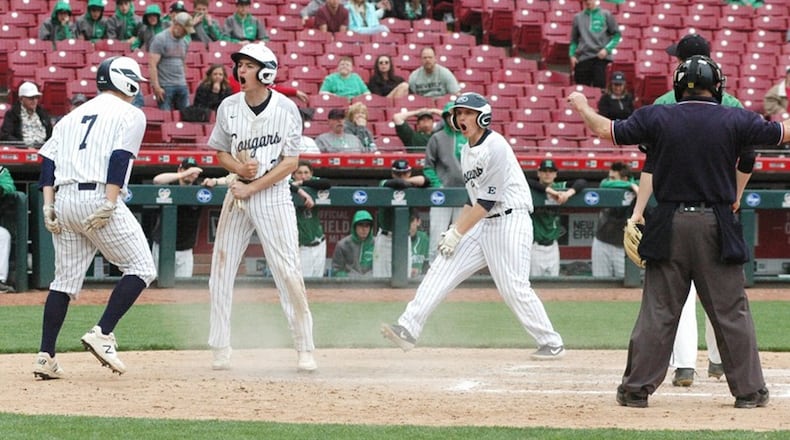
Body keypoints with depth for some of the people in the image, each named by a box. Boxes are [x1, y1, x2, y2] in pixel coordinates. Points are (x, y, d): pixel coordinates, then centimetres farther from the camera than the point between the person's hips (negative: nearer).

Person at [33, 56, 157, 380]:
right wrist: (109, 204, -17)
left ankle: (46, 356, 4)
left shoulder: (72, 117, 24)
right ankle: (102, 334, -12)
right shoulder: (130, 114, 6)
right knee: (141, 268, 1)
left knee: (65, 280, 11)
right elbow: (119, 159, -10)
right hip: (98, 199, -7)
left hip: (63, 201, 7)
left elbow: (48, 160, 13)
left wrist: (48, 206, 7)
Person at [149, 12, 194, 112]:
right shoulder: (160, 39, -6)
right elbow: (152, 65, -11)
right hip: (165, 86, -6)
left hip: (181, 86, 6)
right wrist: (157, 87, -17)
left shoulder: (185, 42, 15)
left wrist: (184, 83, 15)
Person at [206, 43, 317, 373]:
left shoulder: (286, 109, -8)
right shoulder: (228, 107, 3)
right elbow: (221, 153, 11)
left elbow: (290, 163, -8)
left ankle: (305, 349, -2)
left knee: (288, 272, -9)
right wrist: (240, 168, -12)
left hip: (273, 195, -4)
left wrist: (252, 188, -14)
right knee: (220, 272, 1)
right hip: (237, 194, 4)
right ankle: (220, 351, 10)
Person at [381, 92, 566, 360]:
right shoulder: (466, 152, 14)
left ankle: (552, 344, 2)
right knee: (442, 270, -3)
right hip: (481, 225, 9)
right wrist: (455, 228, 7)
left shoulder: (495, 147, -14)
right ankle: (408, 330, -9)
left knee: (513, 287, -11)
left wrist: (458, 233, -16)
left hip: (510, 220, -9)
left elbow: (488, 200, -18)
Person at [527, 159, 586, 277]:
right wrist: (549, 190, -34)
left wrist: (569, 193, -27)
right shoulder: (534, 189, -6)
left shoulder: (559, 187, 4)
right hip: (535, 246, -4)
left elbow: (582, 182, -5)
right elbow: (524, 182, -28)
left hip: (552, 245, 4)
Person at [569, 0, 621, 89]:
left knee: (599, 87, -10)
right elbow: (574, 40, 17)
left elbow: (616, 35, 6)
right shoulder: (578, 17, 13)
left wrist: (607, 49, -8)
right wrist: (572, 55, 1)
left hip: (600, 58, -3)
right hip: (582, 59, 3)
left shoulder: (606, 15, 6)